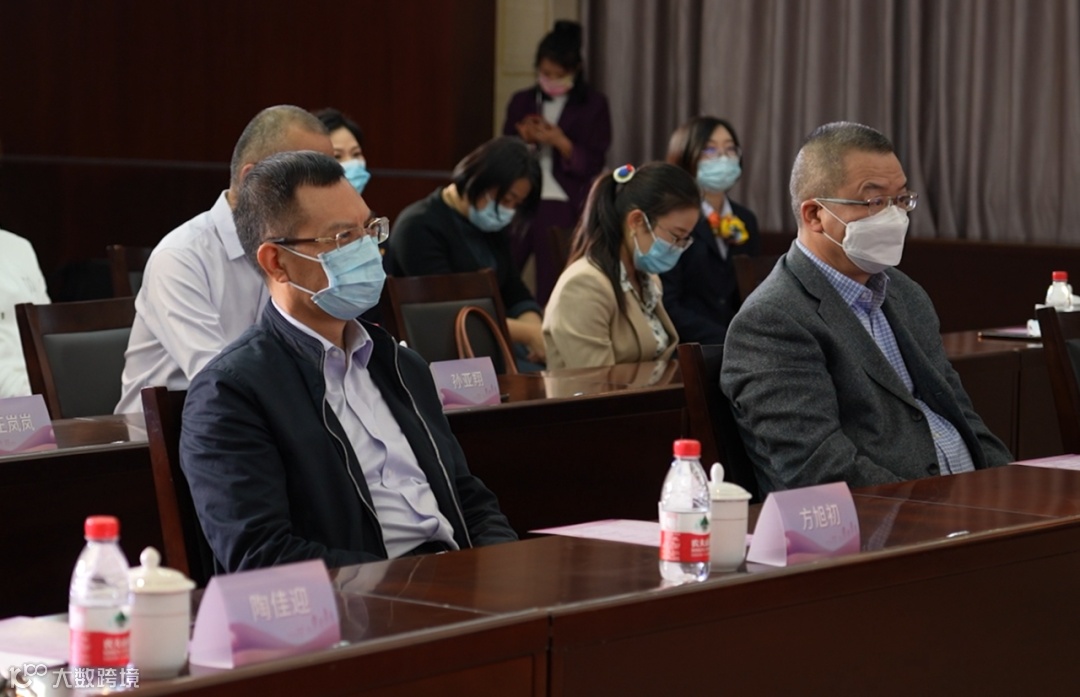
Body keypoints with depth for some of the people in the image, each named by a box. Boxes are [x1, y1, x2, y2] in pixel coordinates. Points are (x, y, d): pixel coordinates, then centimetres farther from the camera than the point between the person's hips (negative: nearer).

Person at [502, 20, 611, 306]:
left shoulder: (593, 105, 1)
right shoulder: (522, 101, 9)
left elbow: (592, 164, -4)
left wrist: (558, 141, -18)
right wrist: (524, 139, -10)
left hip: (563, 208, -3)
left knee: (553, 288, -2)